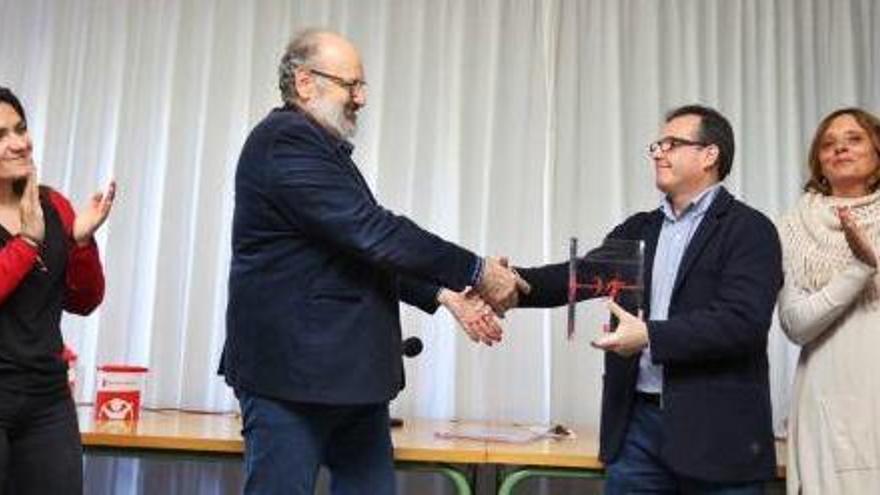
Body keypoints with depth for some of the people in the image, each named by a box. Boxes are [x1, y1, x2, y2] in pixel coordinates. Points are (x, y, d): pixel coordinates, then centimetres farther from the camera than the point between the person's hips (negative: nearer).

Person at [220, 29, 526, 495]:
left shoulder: (318, 146, 17)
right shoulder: (285, 142, -14)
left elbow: (367, 253, 17)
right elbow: (372, 232, -22)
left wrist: (444, 293, 6)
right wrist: (475, 272, -15)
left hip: (349, 373, 10)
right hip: (292, 370, -10)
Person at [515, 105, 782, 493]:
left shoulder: (749, 229, -3)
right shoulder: (638, 229, 15)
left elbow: (744, 320, -16)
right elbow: (577, 276, 3)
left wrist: (651, 336, -22)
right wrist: (512, 281, -15)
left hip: (715, 432, -4)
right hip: (637, 423, 5)